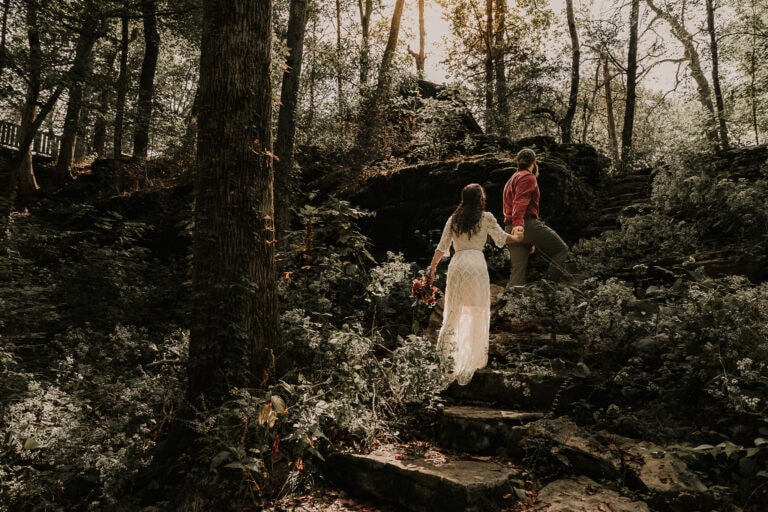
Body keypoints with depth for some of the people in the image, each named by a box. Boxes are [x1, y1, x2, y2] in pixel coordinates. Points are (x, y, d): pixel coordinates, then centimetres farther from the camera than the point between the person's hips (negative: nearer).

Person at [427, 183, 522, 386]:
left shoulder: (453, 219, 11)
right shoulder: (486, 217, 3)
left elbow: (441, 248, 9)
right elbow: (502, 239, 12)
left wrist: (432, 269, 17)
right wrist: (519, 238, 30)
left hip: (456, 265, 3)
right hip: (477, 265, -3)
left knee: (452, 315, 7)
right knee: (477, 315, 6)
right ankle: (469, 366, 8)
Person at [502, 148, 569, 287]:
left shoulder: (511, 179, 30)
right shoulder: (528, 177, 0)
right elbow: (520, 201, -17)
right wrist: (518, 224, -32)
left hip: (510, 228, 9)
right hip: (527, 224, -9)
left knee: (517, 269, 4)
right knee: (561, 249, 2)